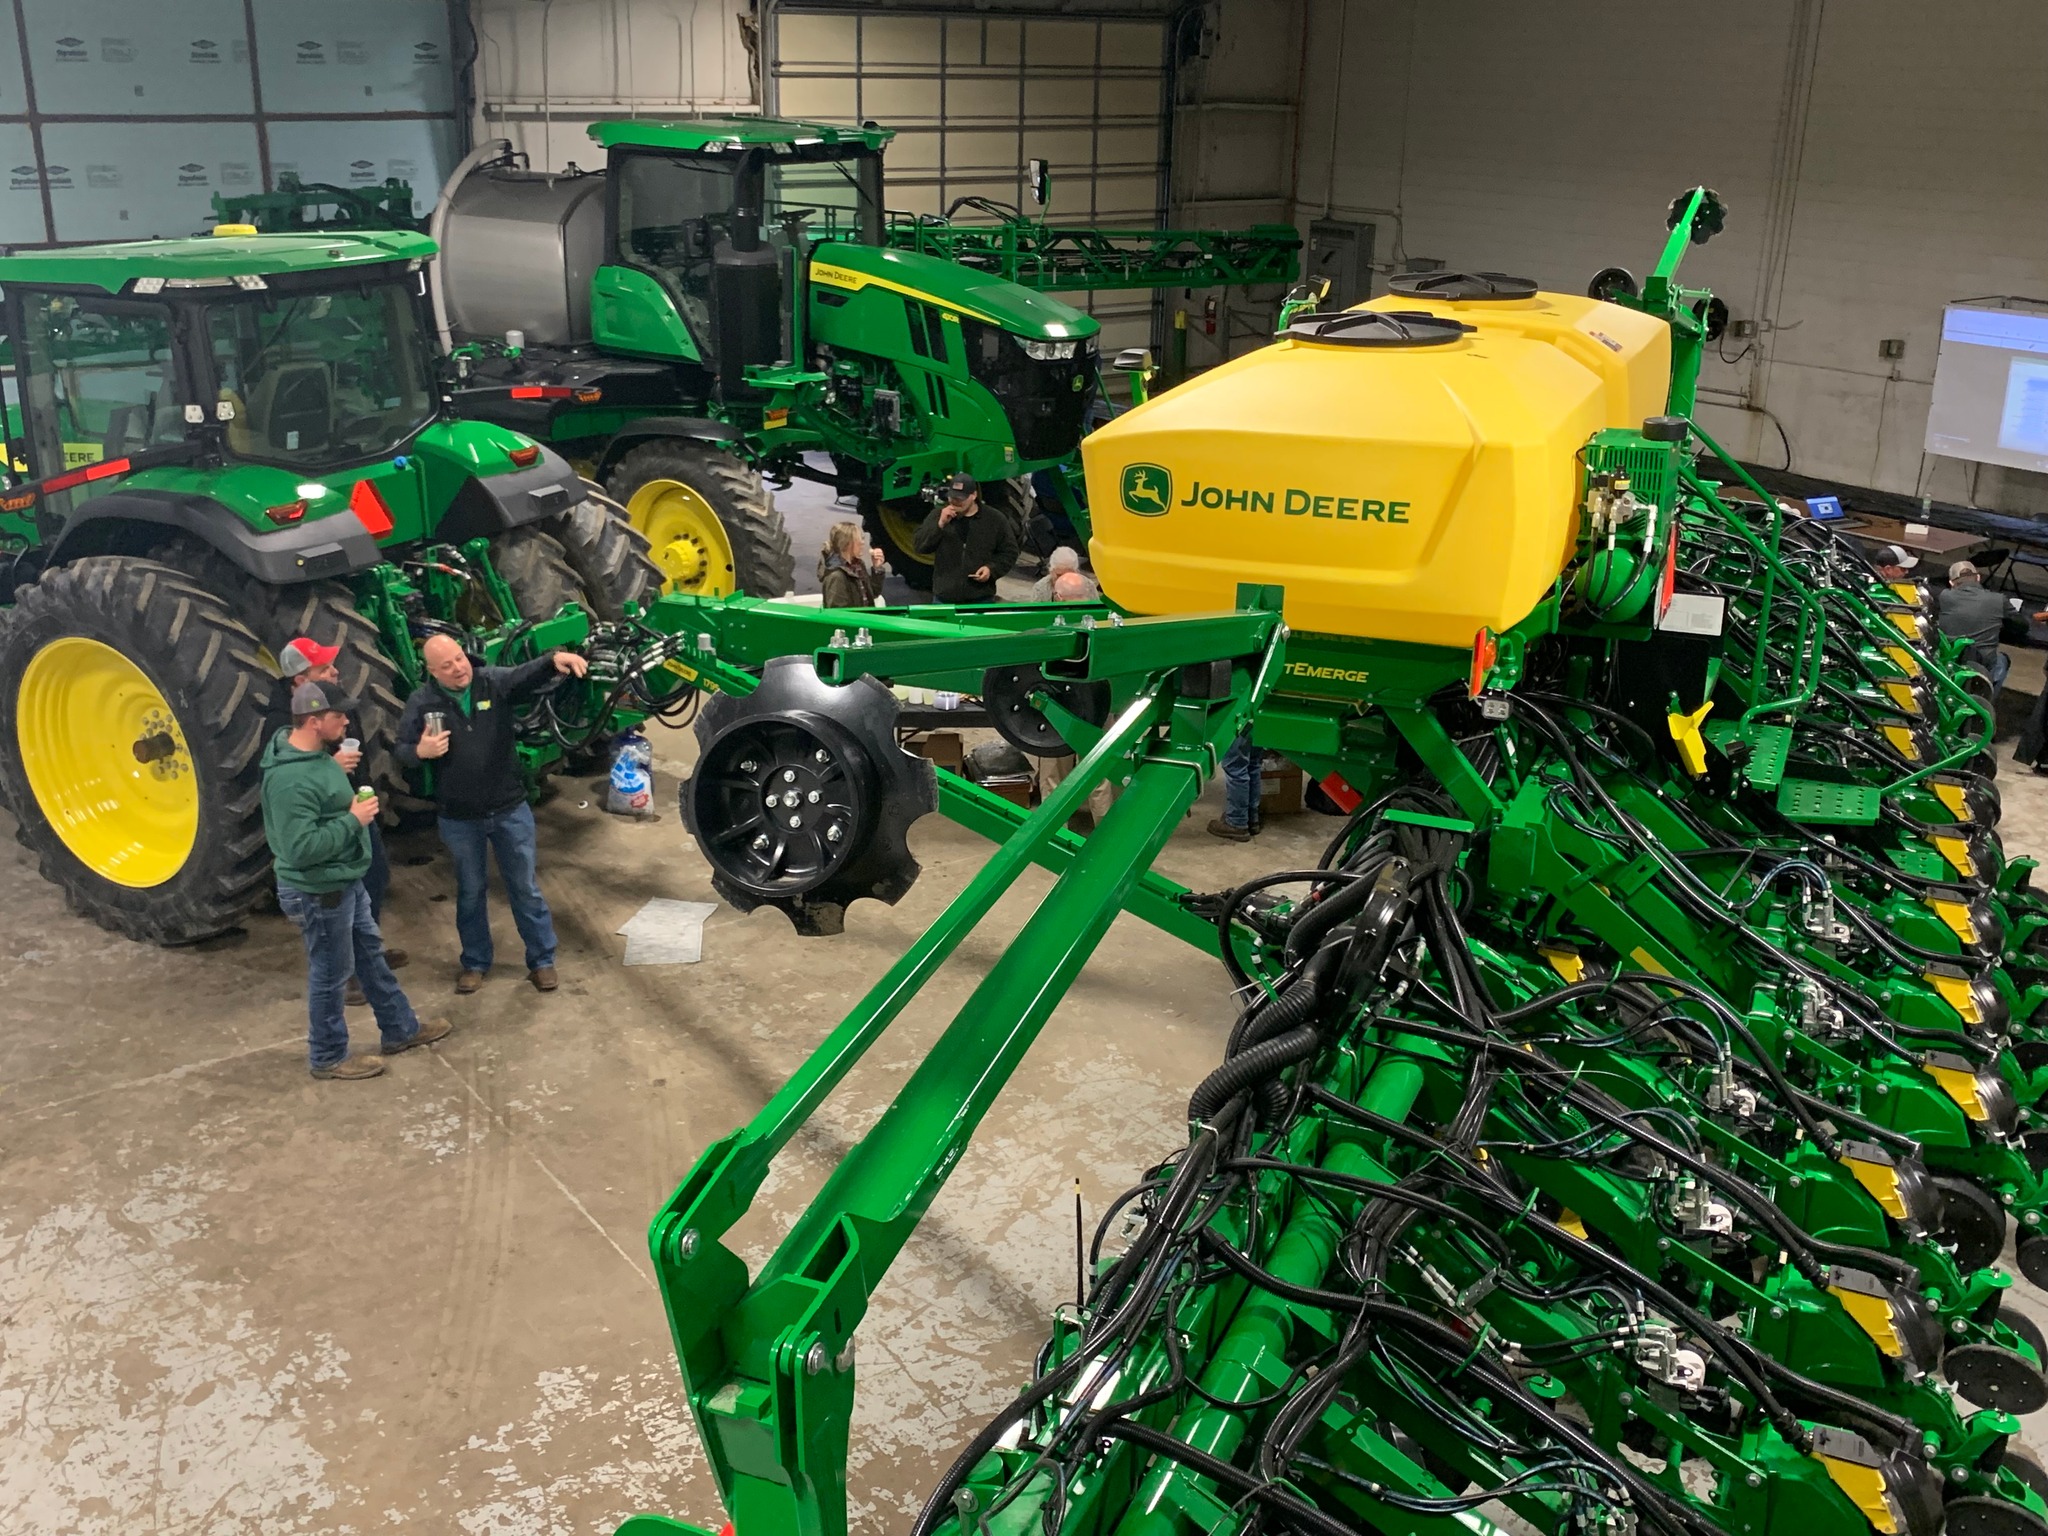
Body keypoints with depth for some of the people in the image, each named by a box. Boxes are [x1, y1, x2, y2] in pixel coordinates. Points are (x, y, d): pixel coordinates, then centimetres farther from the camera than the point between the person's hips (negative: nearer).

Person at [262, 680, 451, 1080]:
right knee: (330, 974, 7)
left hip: (344, 882, 10)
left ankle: (400, 1029, 38)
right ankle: (328, 1057, 26)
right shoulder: (290, 779, -30)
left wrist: (353, 806, 6)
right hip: (318, 892, -10)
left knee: (371, 954, 22)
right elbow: (301, 848, -33)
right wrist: (353, 820, -25)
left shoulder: (314, 754, 2)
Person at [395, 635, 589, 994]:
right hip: (459, 819, 0)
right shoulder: (422, 702, -8)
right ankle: (475, 962, 32)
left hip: (510, 810, 0)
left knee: (525, 888, 10)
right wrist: (420, 752, -27)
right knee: (470, 892, 15)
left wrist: (555, 660, -49)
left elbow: (528, 675, -27)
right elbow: (401, 751, -3)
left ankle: (542, 960, 23)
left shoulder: (495, 682, -9)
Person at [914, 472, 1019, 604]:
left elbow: (1009, 552, 7)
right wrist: (940, 524, -15)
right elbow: (918, 546, -2)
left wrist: (992, 569, -10)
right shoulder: (938, 515, 4)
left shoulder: (995, 519, 1)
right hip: (944, 599, 1)